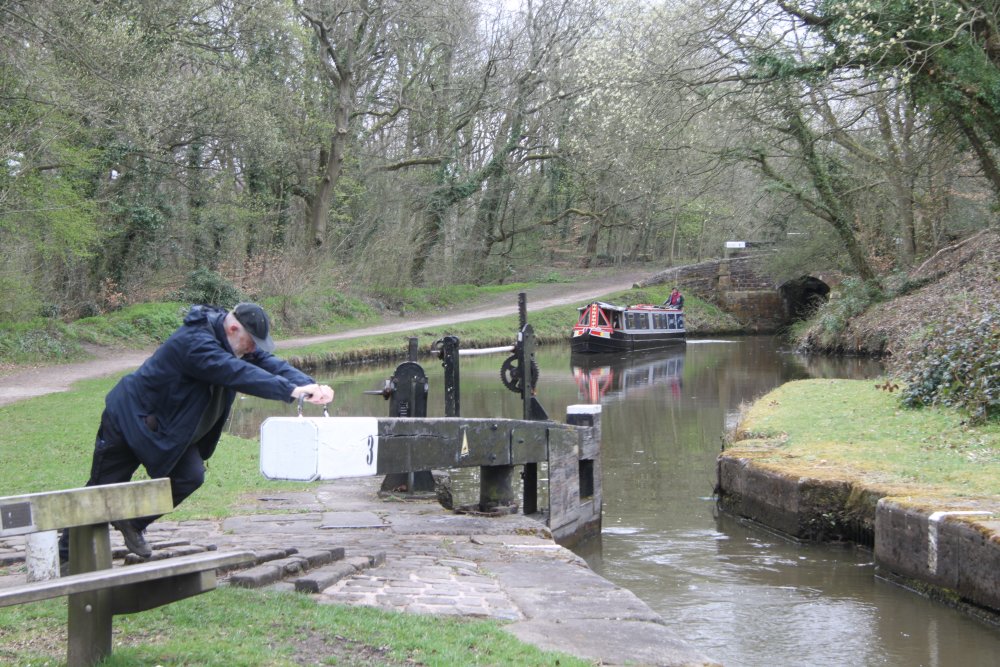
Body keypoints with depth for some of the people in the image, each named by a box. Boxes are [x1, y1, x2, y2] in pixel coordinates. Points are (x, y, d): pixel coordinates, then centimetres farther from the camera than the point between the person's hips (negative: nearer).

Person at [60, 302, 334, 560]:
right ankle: (66, 551, 17)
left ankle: (134, 524, 11)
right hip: (129, 419, -8)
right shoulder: (195, 343, -32)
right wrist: (291, 391, -50)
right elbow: (238, 374, -44)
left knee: (190, 477, -9)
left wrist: (310, 385, -31)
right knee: (102, 491, 0)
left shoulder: (233, 343, -4)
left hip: (169, 427, 8)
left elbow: (270, 364, -13)